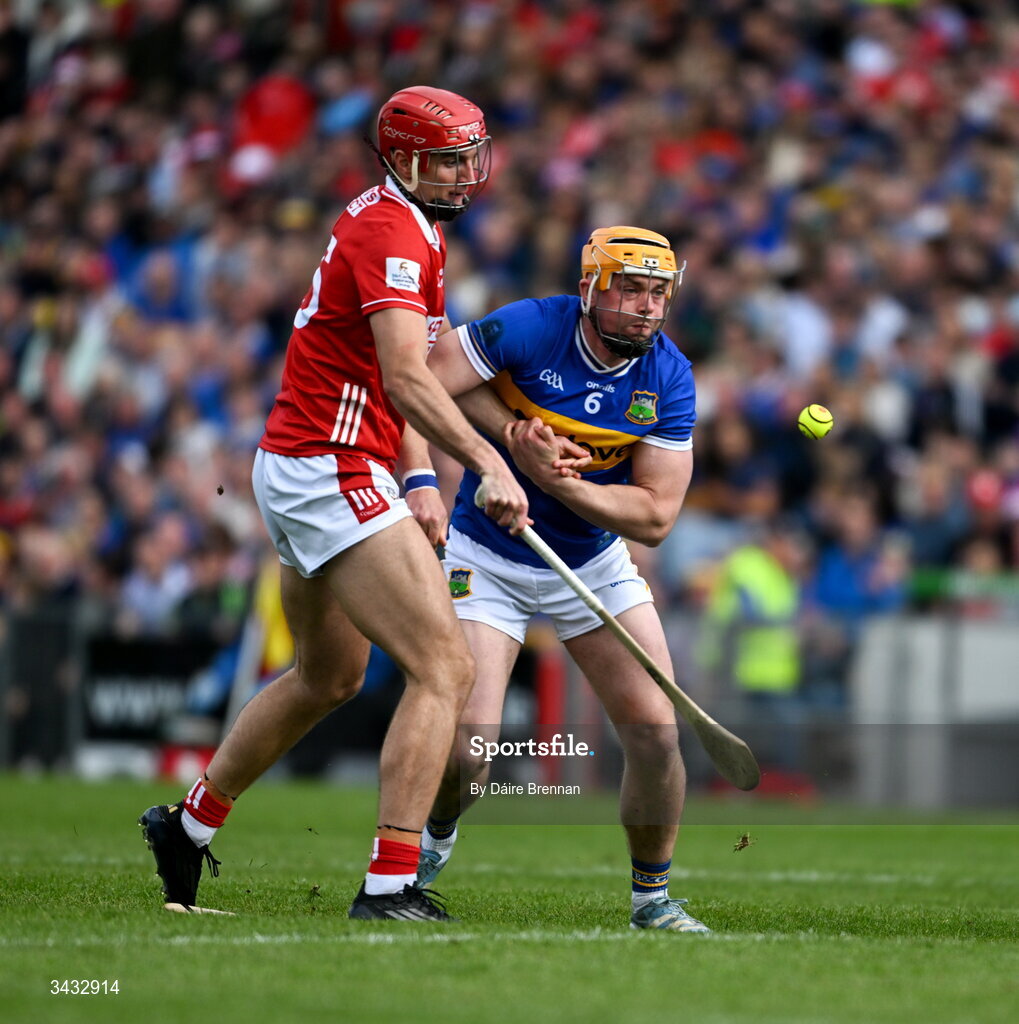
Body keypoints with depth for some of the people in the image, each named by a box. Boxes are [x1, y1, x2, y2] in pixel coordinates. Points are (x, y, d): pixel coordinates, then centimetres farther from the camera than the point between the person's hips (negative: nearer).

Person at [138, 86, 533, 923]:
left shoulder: (416, 227, 16)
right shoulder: (391, 232, -16)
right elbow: (407, 381, -29)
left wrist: (416, 480, 7)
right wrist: (488, 465, -38)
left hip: (296, 472, 11)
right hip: (331, 473, -11)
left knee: (330, 677, 27)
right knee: (446, 669, -15)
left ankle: (189, 825, 39)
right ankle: (389, 886, -19)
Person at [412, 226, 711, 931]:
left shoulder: (669, 378, -12)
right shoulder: (527, 330, -21)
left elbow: (655, 516, -15)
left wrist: (559, 480, -27)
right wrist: (507, 428, -26)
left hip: (594, 565, 3)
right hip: (487, 558, -3)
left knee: (657, 732, -7)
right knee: (467, 752, -14)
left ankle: (653, 897, 13)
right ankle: (437, 835, 22)